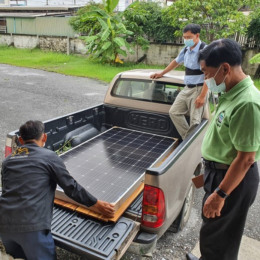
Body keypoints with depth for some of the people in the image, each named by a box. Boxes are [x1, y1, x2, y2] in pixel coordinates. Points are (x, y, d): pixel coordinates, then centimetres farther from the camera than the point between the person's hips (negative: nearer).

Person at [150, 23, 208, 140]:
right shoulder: (186, 49, 7)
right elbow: (176, 62, 26)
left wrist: (202, 96, -24)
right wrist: (161, 73, 33)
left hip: (198, 89, -8)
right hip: (187, 88, 8)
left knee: (195, 121, -7)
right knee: (174, 112, 5)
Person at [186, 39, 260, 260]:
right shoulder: (233, 94, 2)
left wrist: (220, 194, -22)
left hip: (234, 179, -9)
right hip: (220, 172, 9)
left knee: (218, 235, 11)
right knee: (213, 229, 27)